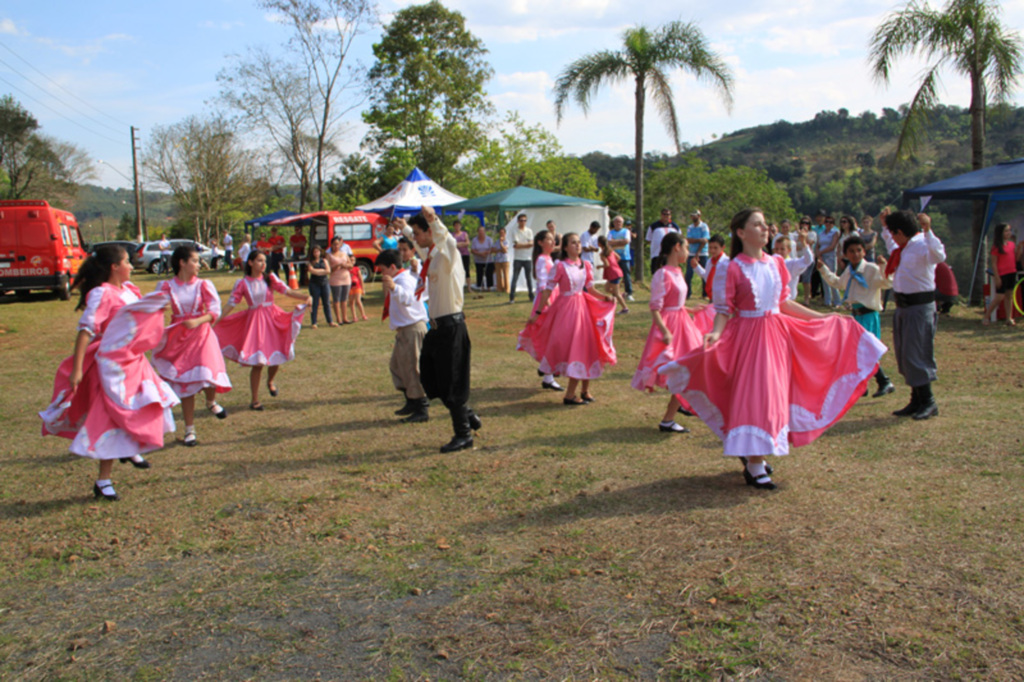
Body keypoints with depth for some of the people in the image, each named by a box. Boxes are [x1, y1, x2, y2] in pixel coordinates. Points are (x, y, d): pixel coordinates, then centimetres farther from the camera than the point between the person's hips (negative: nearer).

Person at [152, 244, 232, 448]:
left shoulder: (203, 285, 0)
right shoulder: (166, 286, 0)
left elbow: (215, 311, -7)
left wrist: (197, 321, -23)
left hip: (201, 335, 0)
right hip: (178, 338, 1)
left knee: (207, 376, -16)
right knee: (185, 385, 5)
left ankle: (211, 402, 22)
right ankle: (190, 430, 17)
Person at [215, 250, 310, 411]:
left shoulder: (270, 278, 2)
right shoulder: (242, 283, -2)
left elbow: (288, 291, -7)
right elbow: (230, 304, -2)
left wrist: (306, 297, -24)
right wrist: (215, 321, -9)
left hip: (272, 320, 2)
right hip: (253, 321, -2)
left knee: (276, 357, 4)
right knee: (257, 362, -4)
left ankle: (270, 381, 39)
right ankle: (255, 400, 10)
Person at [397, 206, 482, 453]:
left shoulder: (446, 254, -15)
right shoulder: (430, 254, 12)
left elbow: (448, 241, -40)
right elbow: (418, 245, 36)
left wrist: (434, 220, -58)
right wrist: (404, 228, 51)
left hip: (450, 325, -10)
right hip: (438, 325, 10)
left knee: (451, 384, -2)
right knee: (430, 378, 16)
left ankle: (463, 434, 12)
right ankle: (468, 415, 28)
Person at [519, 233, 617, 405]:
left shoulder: (586, 266, 5)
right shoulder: (560, 266, -9)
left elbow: (590, 289, 10)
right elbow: (548, 290, -8)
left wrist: (605, 298, -7)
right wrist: (538, 312, -8)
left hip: (582, 307, 5)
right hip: (564, 307, -5)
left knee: (585, 346, 5)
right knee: (571, 348, -3)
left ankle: (585, 390, 19)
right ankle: (570, 394, 7)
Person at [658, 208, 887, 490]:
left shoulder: (776, 263, 7)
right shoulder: (734, 268, -8)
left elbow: (784, 302, 14)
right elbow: (726, 308, -10)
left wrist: (823, 317, 16)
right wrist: (716, 332, -29)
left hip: (776, 334, 6)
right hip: (747, 335, -6)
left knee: (774, 393, 10)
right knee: (753, 395, -5)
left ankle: (752, 454, 26)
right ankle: (754, 466, 2)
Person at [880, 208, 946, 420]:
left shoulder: (923, 246, -16)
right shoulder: (904, 248, 12)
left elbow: (939, 256, -38)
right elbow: (891, 247, 36)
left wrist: (928, 230, -45)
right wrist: (884, 226, 35)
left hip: (920, 307, -10)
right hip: (903, 306, 10)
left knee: (916, 356, -6)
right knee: (904, 356, 14)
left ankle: (928, 403, 7)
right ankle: (916, 401, 25)